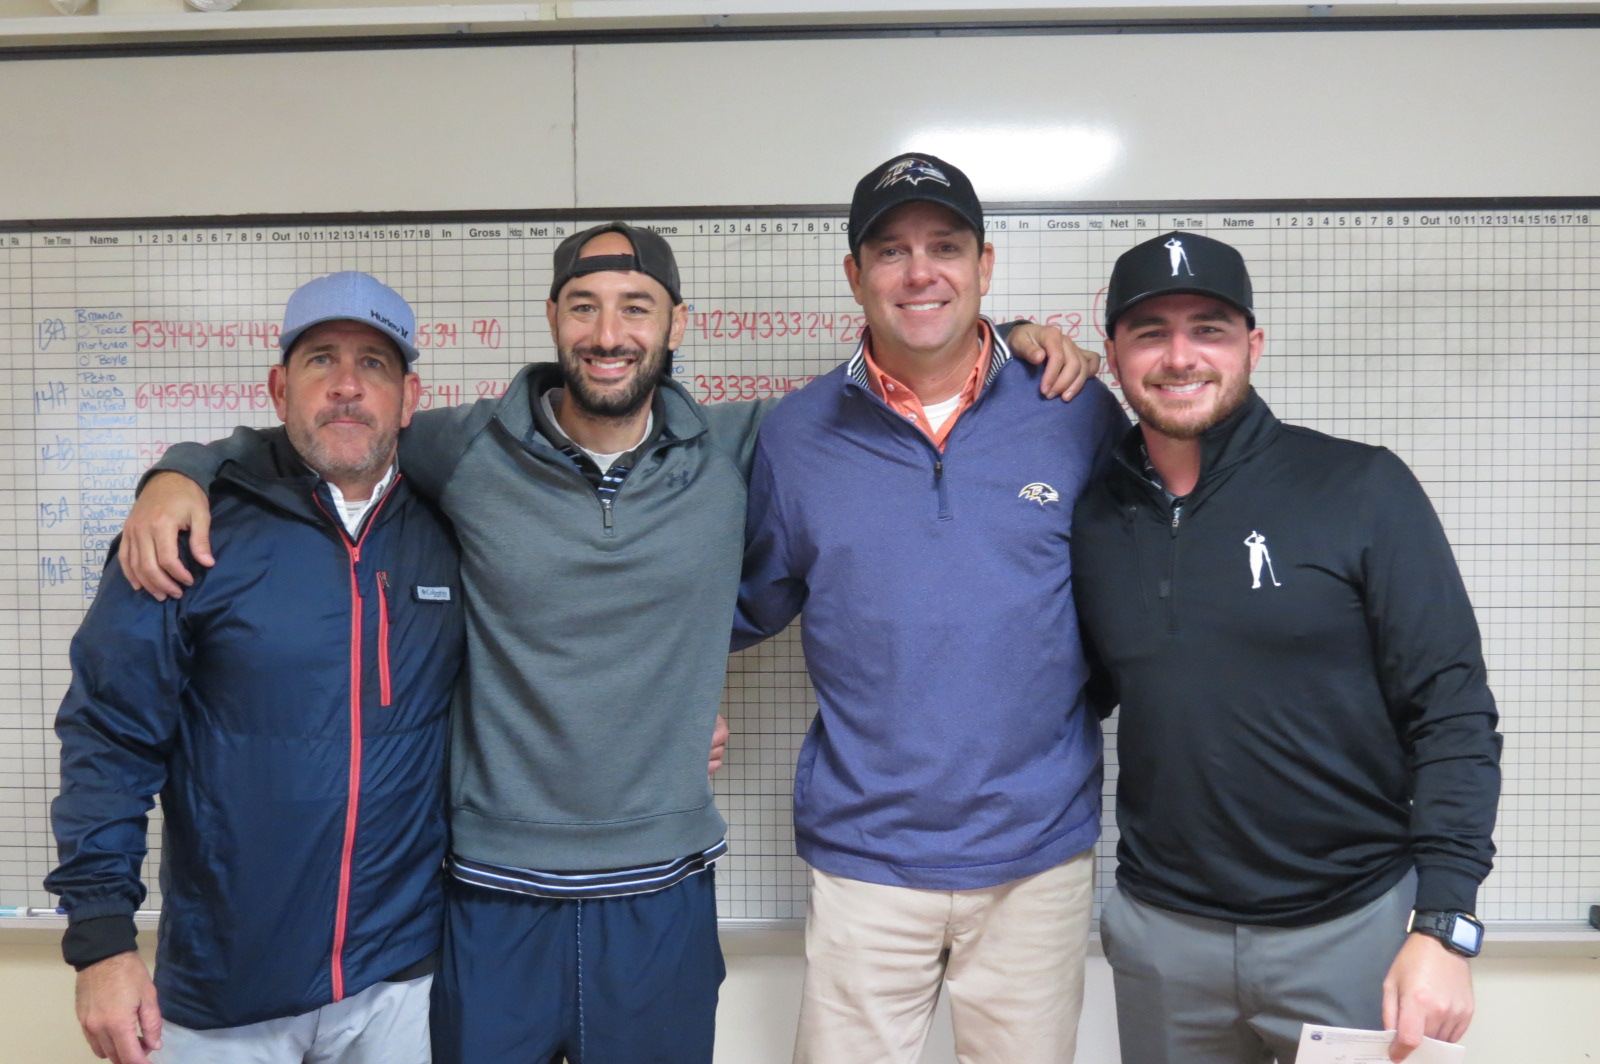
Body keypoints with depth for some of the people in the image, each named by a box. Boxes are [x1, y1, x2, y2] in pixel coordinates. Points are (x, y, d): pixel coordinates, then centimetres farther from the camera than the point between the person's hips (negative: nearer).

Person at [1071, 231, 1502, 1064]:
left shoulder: (1361, 488, -8)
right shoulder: (1093, 514, 1)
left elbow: (1453, 712, -9)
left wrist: (1443, 927, -14)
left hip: (1352, 925, -2)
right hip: (1163, 932, 3)